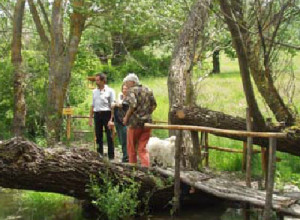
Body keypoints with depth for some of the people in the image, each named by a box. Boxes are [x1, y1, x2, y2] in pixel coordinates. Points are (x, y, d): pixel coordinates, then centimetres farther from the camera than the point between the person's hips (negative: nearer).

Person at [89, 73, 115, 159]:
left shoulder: (109, 91, -2)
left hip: (106, 113, -5)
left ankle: (111, 156, 3)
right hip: (97, 114, 5)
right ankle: (99, 155, 17)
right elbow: (92, 105, 17)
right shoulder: (94, 91, 13)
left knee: (109, 135, -2)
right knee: (98, 136, 9)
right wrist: (90, 117, 12)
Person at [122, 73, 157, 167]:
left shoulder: (131, 91, -7)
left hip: (135, 122, -6)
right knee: (143, 149, 10)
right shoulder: (148, 90, 13)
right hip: (147, 122, 6)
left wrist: (126, 117, -10)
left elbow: (133, 105, -21)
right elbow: (154, 104, 12)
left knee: (131, 148, 10)